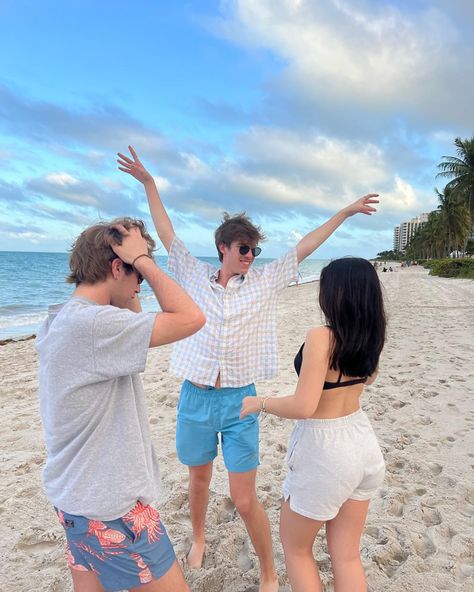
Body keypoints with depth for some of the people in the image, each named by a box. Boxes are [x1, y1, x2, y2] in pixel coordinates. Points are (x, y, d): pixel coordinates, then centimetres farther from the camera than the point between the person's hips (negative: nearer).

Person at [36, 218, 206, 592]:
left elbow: (133, 318, 18)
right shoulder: (91, 323, -27)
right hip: (109, 508, -9)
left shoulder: (61, 319, 4)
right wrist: (142, 259, -20)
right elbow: (191, 318, -32)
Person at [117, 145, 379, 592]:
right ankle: (198, 538, 52)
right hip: (195, 398, 2)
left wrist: (345, 212, 6)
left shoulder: (264, 282, 1)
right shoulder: (195, 276, 2)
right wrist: (148, 183, 6)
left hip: (240, 401, -1)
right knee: (199, 479, 22)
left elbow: (305, 246, 3)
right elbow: (167, 234, 5)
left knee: (244, 499, 3)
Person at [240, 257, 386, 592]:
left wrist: (258, 403, -11)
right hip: (363, 442, 7)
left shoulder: (321, 337, -24)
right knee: (347, 555, 21)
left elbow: (303, 407, -27)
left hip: (324, 451, -7)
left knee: (295, 547, 20)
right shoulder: (370, 335, -2)